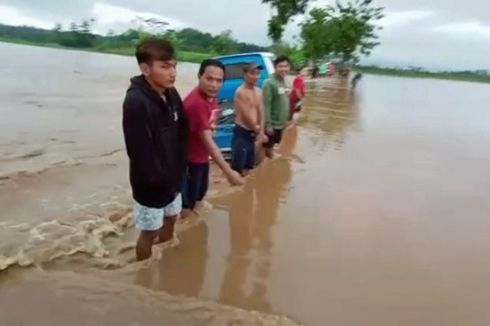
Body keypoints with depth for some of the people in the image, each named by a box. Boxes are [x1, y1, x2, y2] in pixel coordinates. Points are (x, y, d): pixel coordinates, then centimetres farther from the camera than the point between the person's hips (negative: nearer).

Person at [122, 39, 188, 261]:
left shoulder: (172, 95, -2)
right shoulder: (135, 102, -27)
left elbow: (182, 134, 6)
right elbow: (139, 152, -27)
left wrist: (179, 170, -1)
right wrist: (160, 179, -17)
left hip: (172, 177, 8)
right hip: (151, 183, -8)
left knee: (171, 219, 25)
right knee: (149, 232, 9)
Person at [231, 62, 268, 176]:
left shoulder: (258, 92, 11)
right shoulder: (241, 92, -15)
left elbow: (260, 113, 12)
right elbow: (246, 115, -16)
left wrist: (260, 131, 1)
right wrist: (257, 130, -6)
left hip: (252, 134, 8)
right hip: (241, 133, -8)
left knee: (249, 167, 18)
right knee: (238, 168, -5)